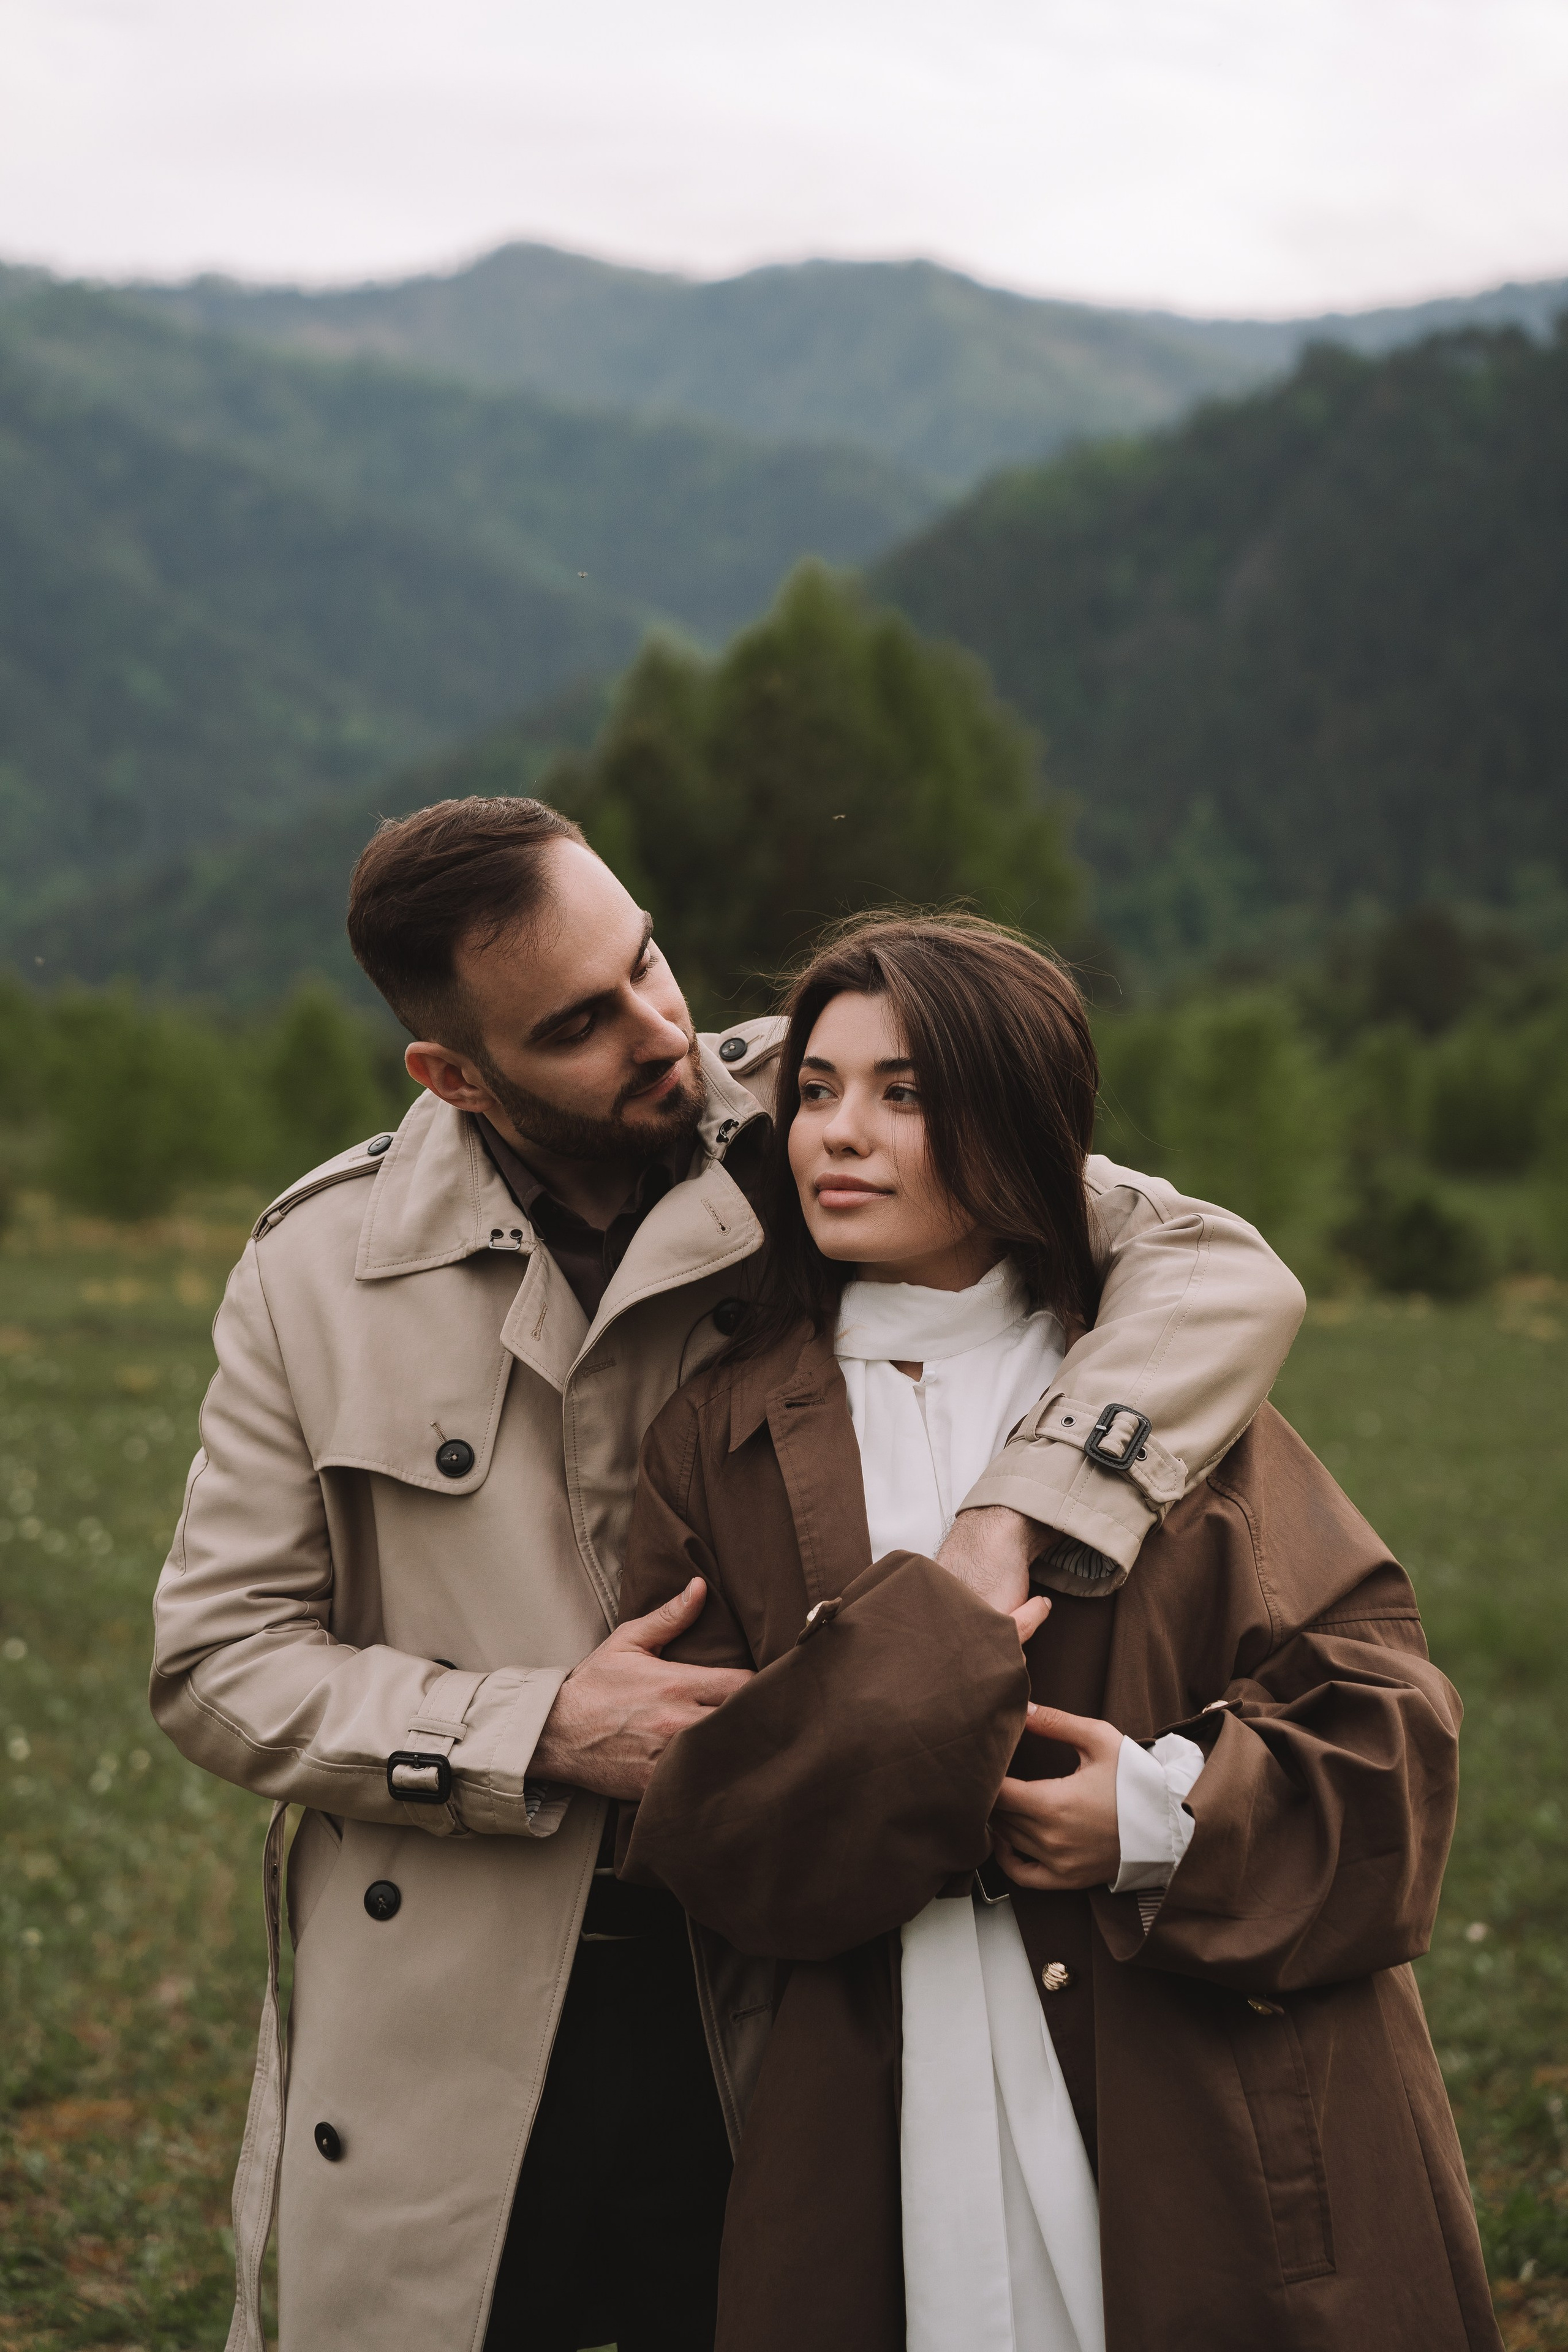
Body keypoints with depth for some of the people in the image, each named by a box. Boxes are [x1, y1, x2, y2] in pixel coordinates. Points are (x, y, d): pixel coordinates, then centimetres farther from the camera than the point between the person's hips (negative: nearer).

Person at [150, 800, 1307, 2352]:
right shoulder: (317, 1272, -3)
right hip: (440, 2046, 1)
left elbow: (1222, 1273, -14)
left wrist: (1006, 1523, -30)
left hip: (768, 2011, 0)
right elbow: (214, 1664, -1)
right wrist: (542, 1733, -15)